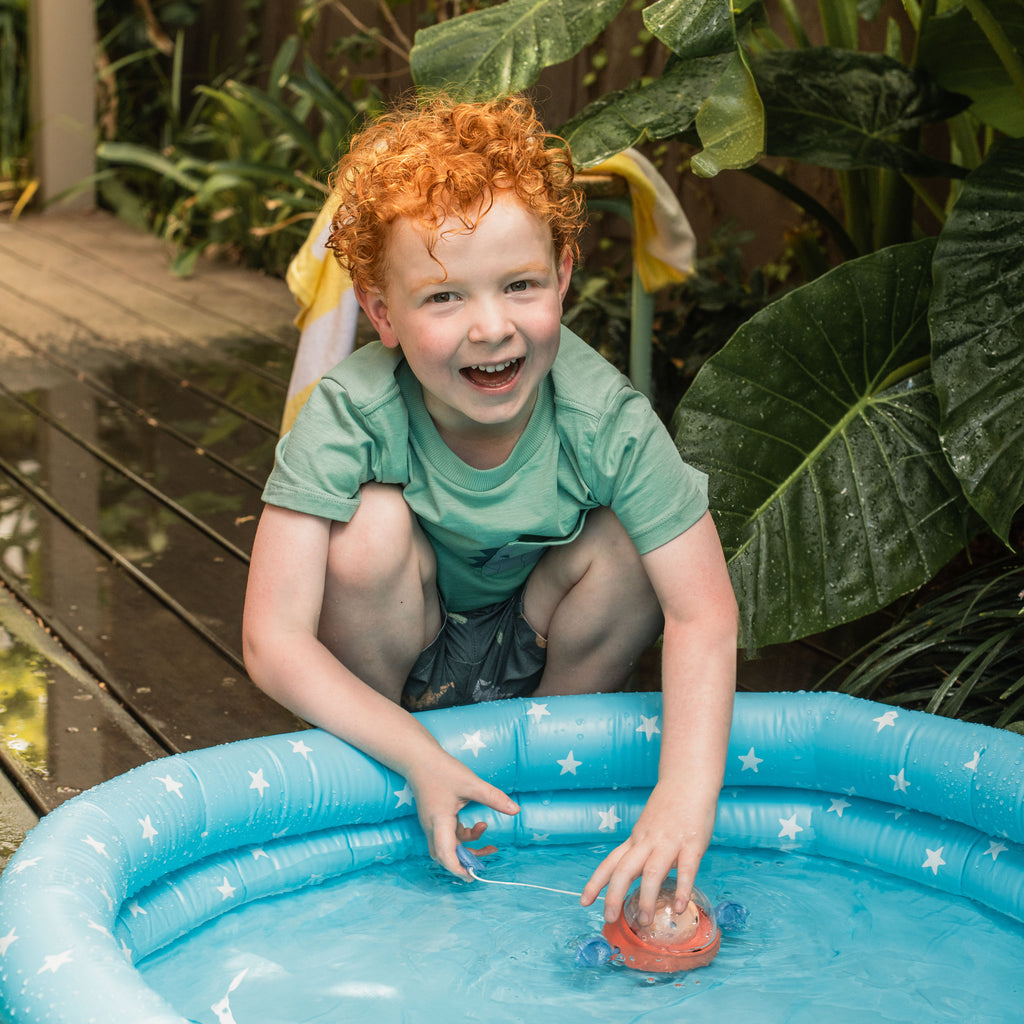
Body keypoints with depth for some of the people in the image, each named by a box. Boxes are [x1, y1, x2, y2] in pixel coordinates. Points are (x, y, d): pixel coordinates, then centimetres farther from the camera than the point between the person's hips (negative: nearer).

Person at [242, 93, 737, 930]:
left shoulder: (606, 418, -28)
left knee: (626, 548, -26)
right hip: (392, 656, -1)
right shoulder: (351, 419, -31)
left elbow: (703, 612, -30)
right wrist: (423, 764, -36)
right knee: (376, 523, -30)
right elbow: (273, 642, -31)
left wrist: (686, 796, -43)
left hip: (530, 656, 1)